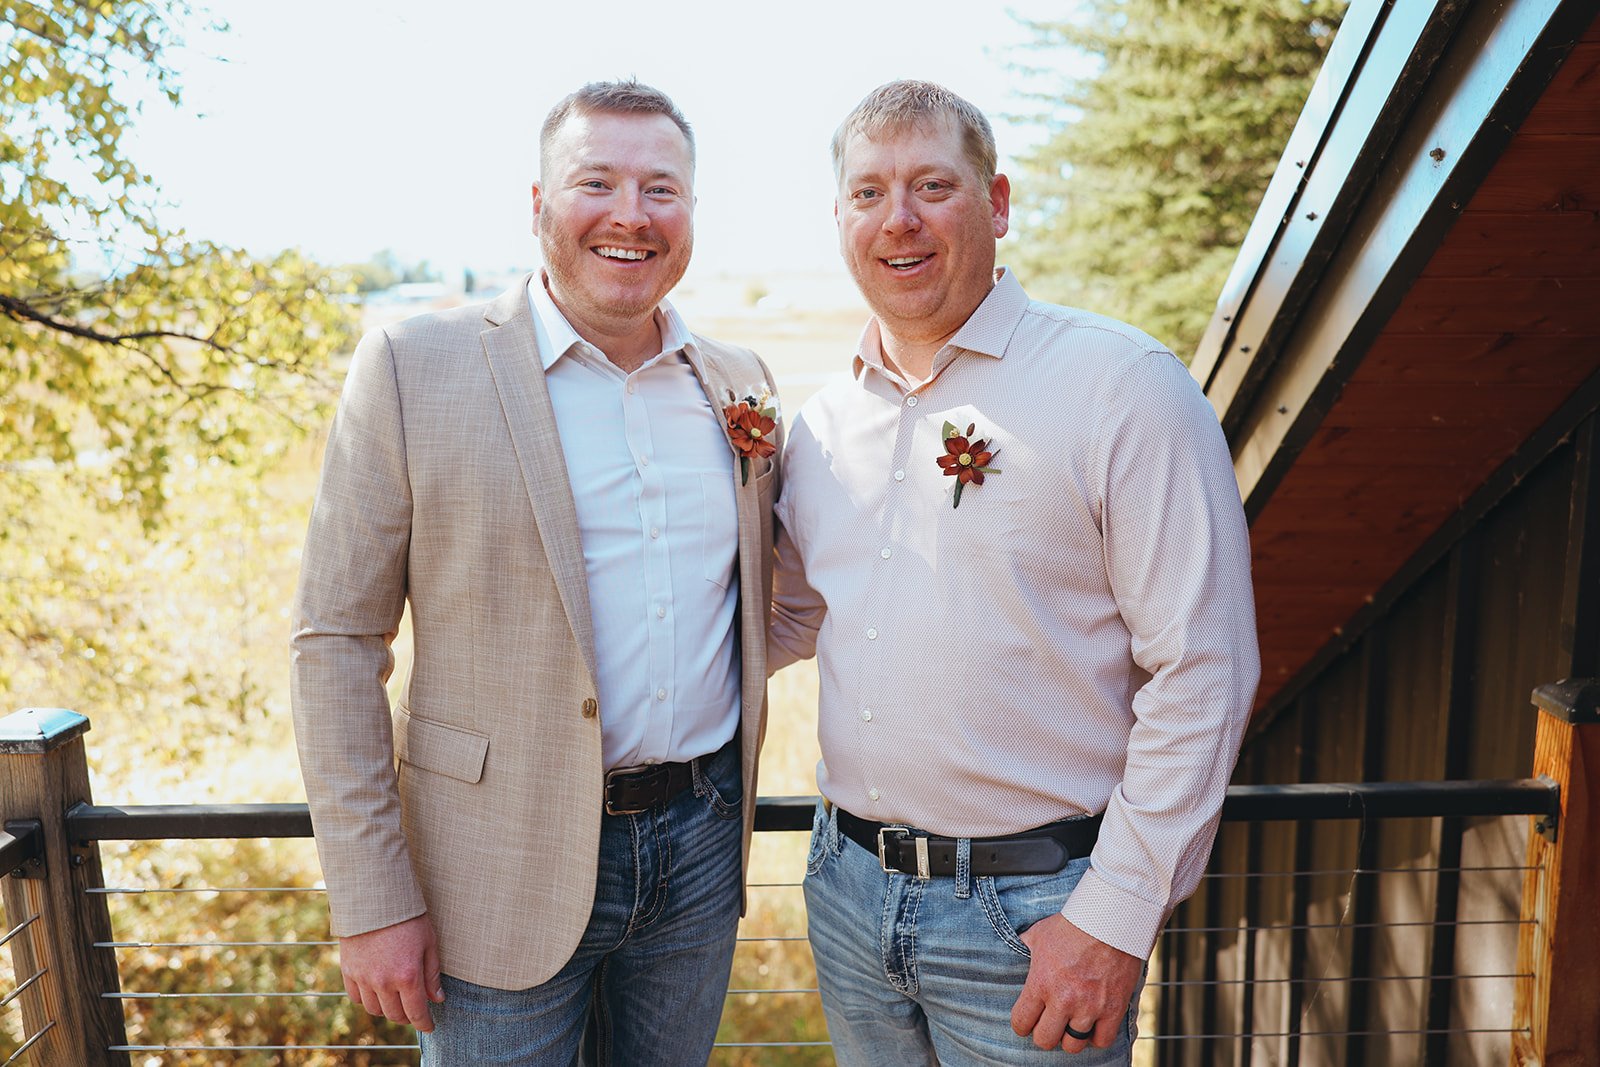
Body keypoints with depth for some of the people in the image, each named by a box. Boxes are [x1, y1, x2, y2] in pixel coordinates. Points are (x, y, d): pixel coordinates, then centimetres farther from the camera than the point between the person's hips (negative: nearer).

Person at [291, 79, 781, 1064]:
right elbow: (337, 640, -9)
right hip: (505, 871, -4)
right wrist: (371, 901, -10)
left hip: (701, 841, 4)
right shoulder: (415, 364, -9)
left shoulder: (741, 384, 3)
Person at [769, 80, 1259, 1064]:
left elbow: (1201, 672, -14)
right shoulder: (821, 426, 5)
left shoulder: (1124, 384, -12)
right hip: (847, 889, 6)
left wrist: (1115, 917, -15)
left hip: (1034, 913, -5)